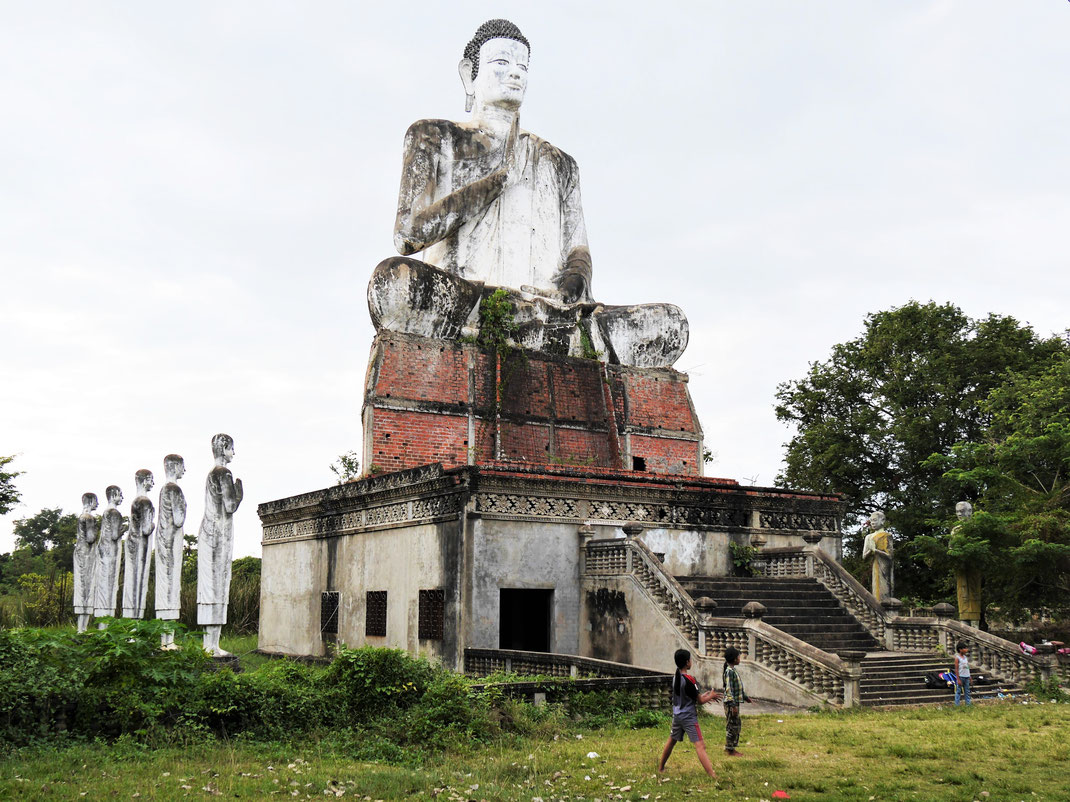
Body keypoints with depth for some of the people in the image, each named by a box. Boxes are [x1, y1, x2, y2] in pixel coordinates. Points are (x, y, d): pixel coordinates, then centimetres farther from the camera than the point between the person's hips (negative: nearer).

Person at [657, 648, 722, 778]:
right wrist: (711, 696, 5)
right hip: (689, 717, -8)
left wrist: (704, 695, 13)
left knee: (671, 741, 24)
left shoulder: (675, 677, 4)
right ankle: (712, 776, -18)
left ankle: (660, 768, 36)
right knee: (700, 745, -12)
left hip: (677, 715, 8)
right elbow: (700, 701, -13)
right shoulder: (689, 680, -20)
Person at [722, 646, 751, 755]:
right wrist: (733, 705, -26)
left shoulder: (732, 670, 14)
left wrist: (745, 697, 30)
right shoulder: (729, 671, -18)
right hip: (731, 703, -10)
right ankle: (729, 749, 7)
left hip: (735, 702, 10)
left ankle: (731, 748, 25)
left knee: (737, 725, 16)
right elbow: (729, 689, -23)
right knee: (732, 726, -2)